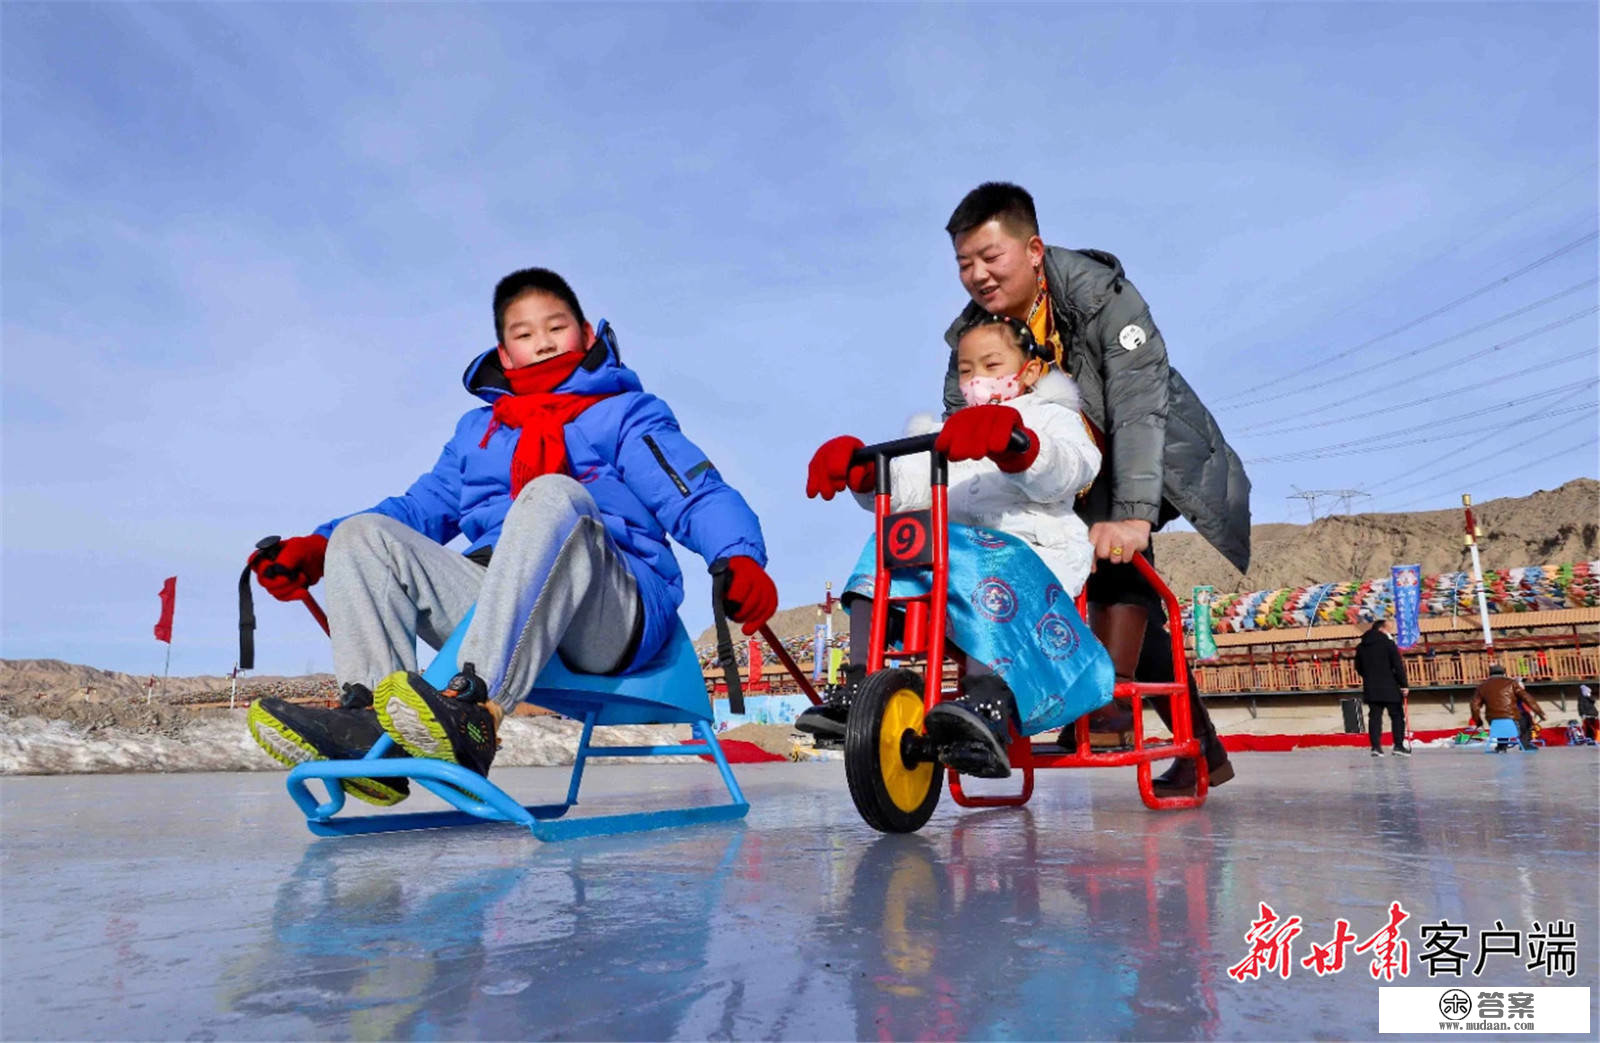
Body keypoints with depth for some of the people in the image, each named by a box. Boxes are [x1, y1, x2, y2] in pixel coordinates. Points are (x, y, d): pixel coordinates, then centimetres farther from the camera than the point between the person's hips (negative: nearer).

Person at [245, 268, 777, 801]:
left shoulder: (626, 414, 13)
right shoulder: (475, 431, 30)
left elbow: (700, 496, -2)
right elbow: (420, 507, 26)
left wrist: (740, 559, -24)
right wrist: (317, 548, 9)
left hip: (613, 622, -5)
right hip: (498, 613, 5)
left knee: (553, 493, -31)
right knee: (362, 534, -5)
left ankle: (476, 712, -49)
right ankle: (373, 720, -29)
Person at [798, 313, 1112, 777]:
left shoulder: (1052, 418, 16)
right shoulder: (946, 436, 33)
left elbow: (1065, 472, -11)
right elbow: (905, 487, 13)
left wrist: (1012, 442, -34)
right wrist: (861, 469, -10)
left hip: (1027, 551, -5)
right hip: (945, 547, 5)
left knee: (986, 566, -38)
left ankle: (988, 705, -59)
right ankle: (860, 691, -30)